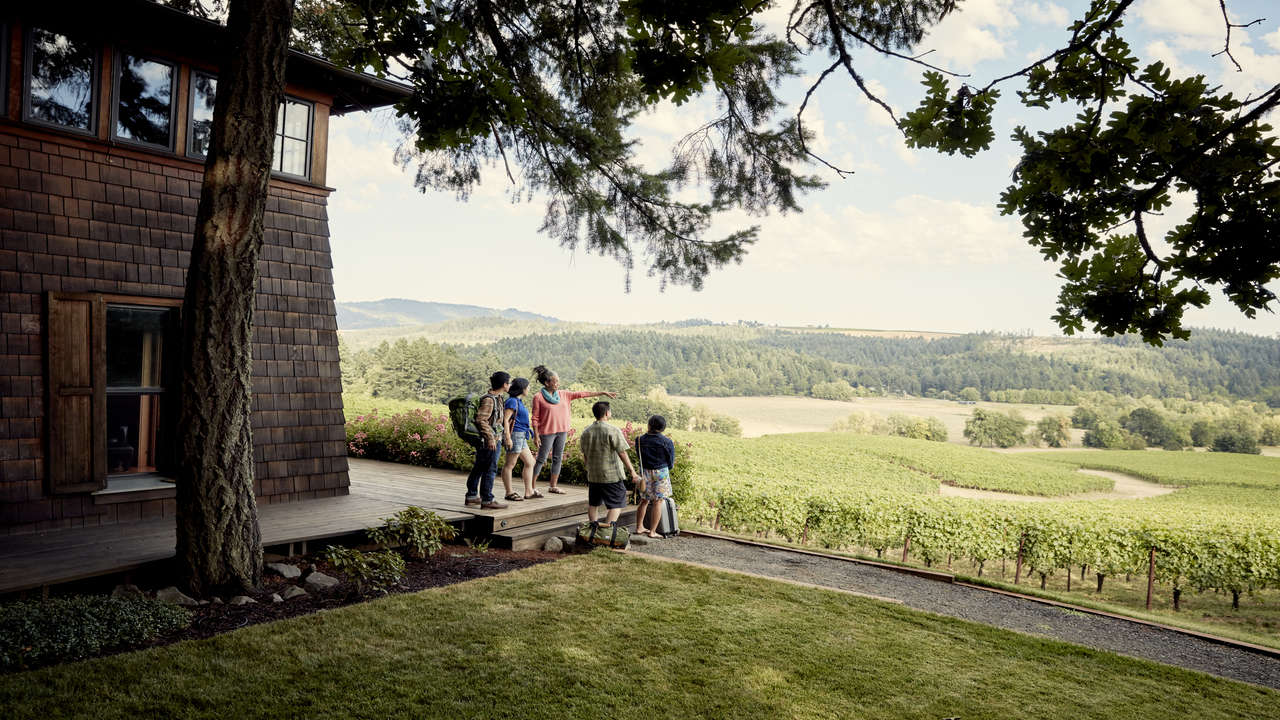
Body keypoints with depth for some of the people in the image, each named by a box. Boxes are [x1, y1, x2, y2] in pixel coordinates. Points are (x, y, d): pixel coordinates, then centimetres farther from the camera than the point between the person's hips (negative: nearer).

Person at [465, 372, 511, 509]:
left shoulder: (497, 397, 12)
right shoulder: (488, 399, -19)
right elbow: (481, 420, -23)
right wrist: (490, 438, -24)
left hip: (492, 439, 10)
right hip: (489, 440, -10)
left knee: (479, 467, 17)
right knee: (490, 469, -3)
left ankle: (472, 496, 27)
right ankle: (487, 499, 4)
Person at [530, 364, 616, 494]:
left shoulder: (563, 394, 8)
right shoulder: (538, 398, -7)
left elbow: (581, 394, 7)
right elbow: (535, 418, -6)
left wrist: (602, 393, 5)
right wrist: (536, 436, -11)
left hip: (562, 431, 6)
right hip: (547, 432, -6)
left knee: (557, 459, 9)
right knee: (541, 460, -2)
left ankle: (553, 486, 17)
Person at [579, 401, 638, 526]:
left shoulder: (586, 432, 6)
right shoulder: (613, 431, -14)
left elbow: (585, 456, 13)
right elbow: (622, 454, -14)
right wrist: (632, 472, -9)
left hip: (593, 475, 6)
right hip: (612, 476, -6)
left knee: (593, 504, 18)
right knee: (616, 505, 2)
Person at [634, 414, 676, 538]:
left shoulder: (640, 440, -1)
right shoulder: (667, 442, -9)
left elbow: (639, 456, 8)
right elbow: (671, 463, -2)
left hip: (645, 472, 4)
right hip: (661, 472, -4)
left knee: (644, 500, 17)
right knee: (658, 501, 1)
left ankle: (639, 527, 22)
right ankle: (652, 531, 0)